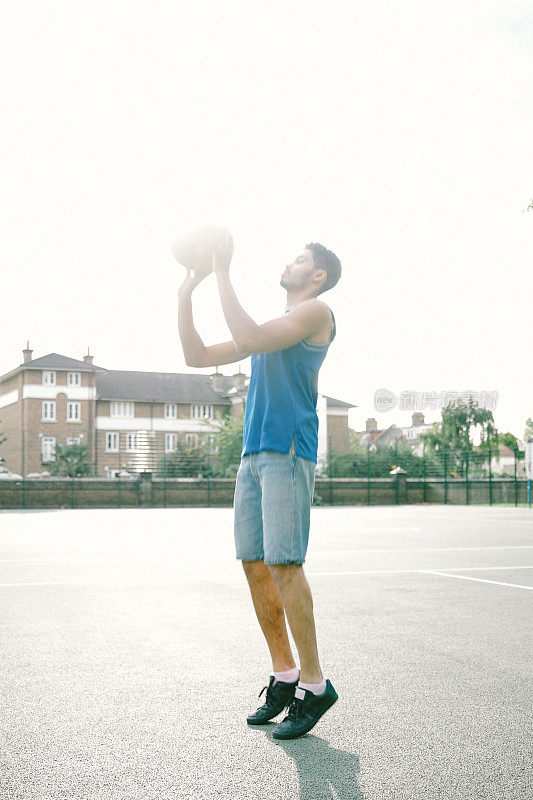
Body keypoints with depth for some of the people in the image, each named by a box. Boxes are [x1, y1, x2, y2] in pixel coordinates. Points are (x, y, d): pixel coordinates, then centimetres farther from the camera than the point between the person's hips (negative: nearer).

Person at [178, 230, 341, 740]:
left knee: (283, 564, -13)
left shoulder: (317, 312, 0)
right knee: (255, 564, 4)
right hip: (253, 454, 8)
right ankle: (284, 677, 13)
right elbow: (198, 356, 24)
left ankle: (314, 685, -2)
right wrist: (186, 292, 19)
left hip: (288, 453, -8)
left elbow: (248, 339, -16)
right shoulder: (273, 326, 25)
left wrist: (222, 273, -11)